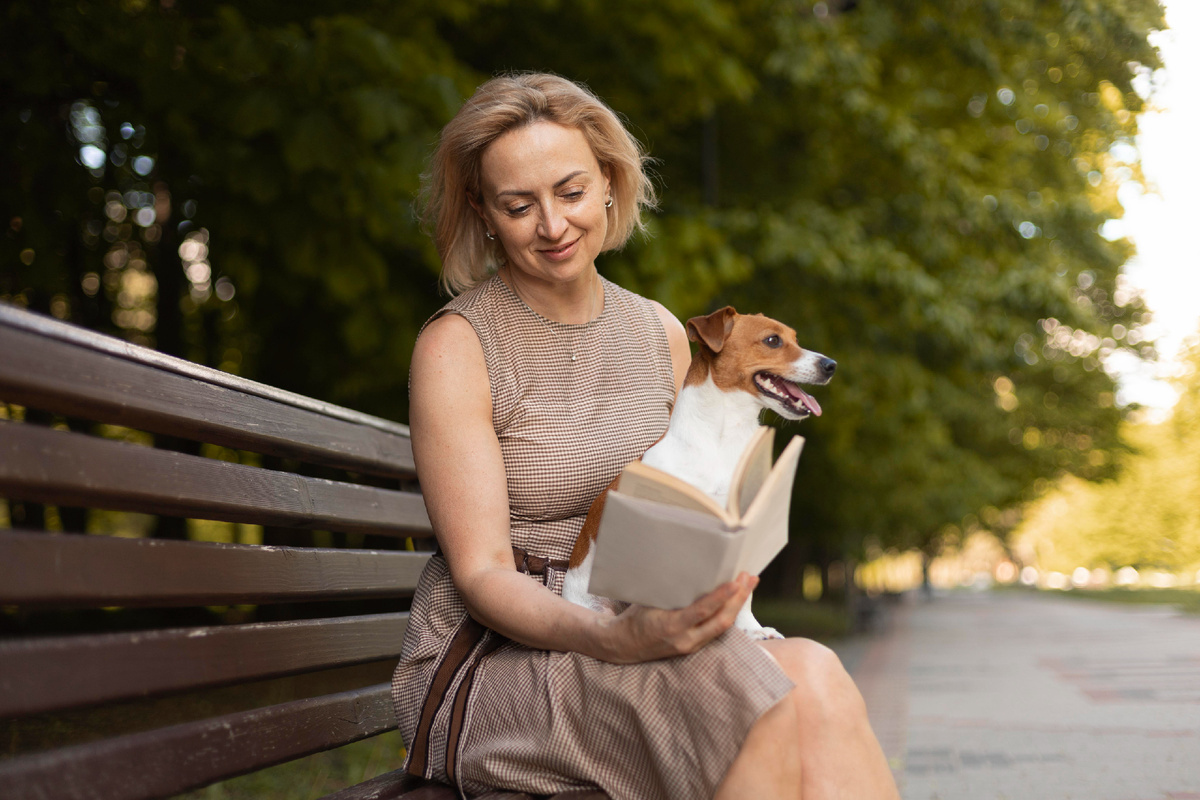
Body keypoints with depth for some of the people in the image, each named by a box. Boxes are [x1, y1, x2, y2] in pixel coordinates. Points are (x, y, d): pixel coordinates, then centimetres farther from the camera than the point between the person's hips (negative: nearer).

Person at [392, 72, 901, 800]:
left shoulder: (662, 335, 11)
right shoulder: (456, 347, -7)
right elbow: (481, 573, -12)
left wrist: (715, 578, -7)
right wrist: (613, 639, -31)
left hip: (637, 635, 5)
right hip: (486, 662, -5)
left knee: (810, 672, -27)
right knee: (726, 670, -33)